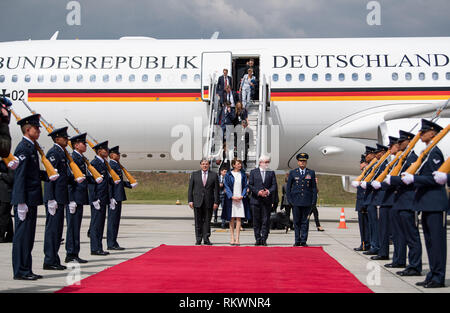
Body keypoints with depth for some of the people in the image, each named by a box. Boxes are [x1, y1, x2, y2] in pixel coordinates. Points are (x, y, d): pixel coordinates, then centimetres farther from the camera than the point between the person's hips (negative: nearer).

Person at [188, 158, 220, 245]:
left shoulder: (214, 175, 5)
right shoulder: (194, 174, 8)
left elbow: (216, 190, 2)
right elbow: (190, 188, 7)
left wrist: (216, 202, -4)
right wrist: (190, 200, -2)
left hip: (209, 202, 0)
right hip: (197, 201, 0)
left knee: (207, 221, 2)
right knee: (198, 221, 4)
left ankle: (206, 239, 8)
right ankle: (198, 239, 10)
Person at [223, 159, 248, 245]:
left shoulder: (243, 175, 9)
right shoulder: (228, 175, 3)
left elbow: (245, 186, 8)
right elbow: (227, 186, -1)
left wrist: (242, 196, -8)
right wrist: (232, 196, -14)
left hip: (240, 199, 1)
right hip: (231, 199, -1)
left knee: (238, 219, -4)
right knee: (232, 219, 2)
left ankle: (237, 239, -4)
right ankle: (232, 238, 7)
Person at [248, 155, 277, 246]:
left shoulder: (271, 173, 11)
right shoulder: (253, 172, 9)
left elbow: (274, 186, 4)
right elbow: (250, 185, 3)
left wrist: (269, 191, -15)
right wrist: (258, 192, -12)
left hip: (267, 200, 0)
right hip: (256, 200, 0)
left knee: (266, 221, -3)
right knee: (256, 221, 2)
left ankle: (264, 239, 0)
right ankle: (258, 239, 8)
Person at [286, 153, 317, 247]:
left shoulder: (311, 173, 8)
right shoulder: (292, 173, 8)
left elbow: (314, 188, 8)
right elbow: (288, 187, 9)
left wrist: (314, 201, 0)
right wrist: (290, 200, 0)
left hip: (307, 202, 0)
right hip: (296, 202, 0)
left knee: (305, 222, 1)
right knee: (297, 222, 3)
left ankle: (303, 241, 4)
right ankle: (297, 241, 8)